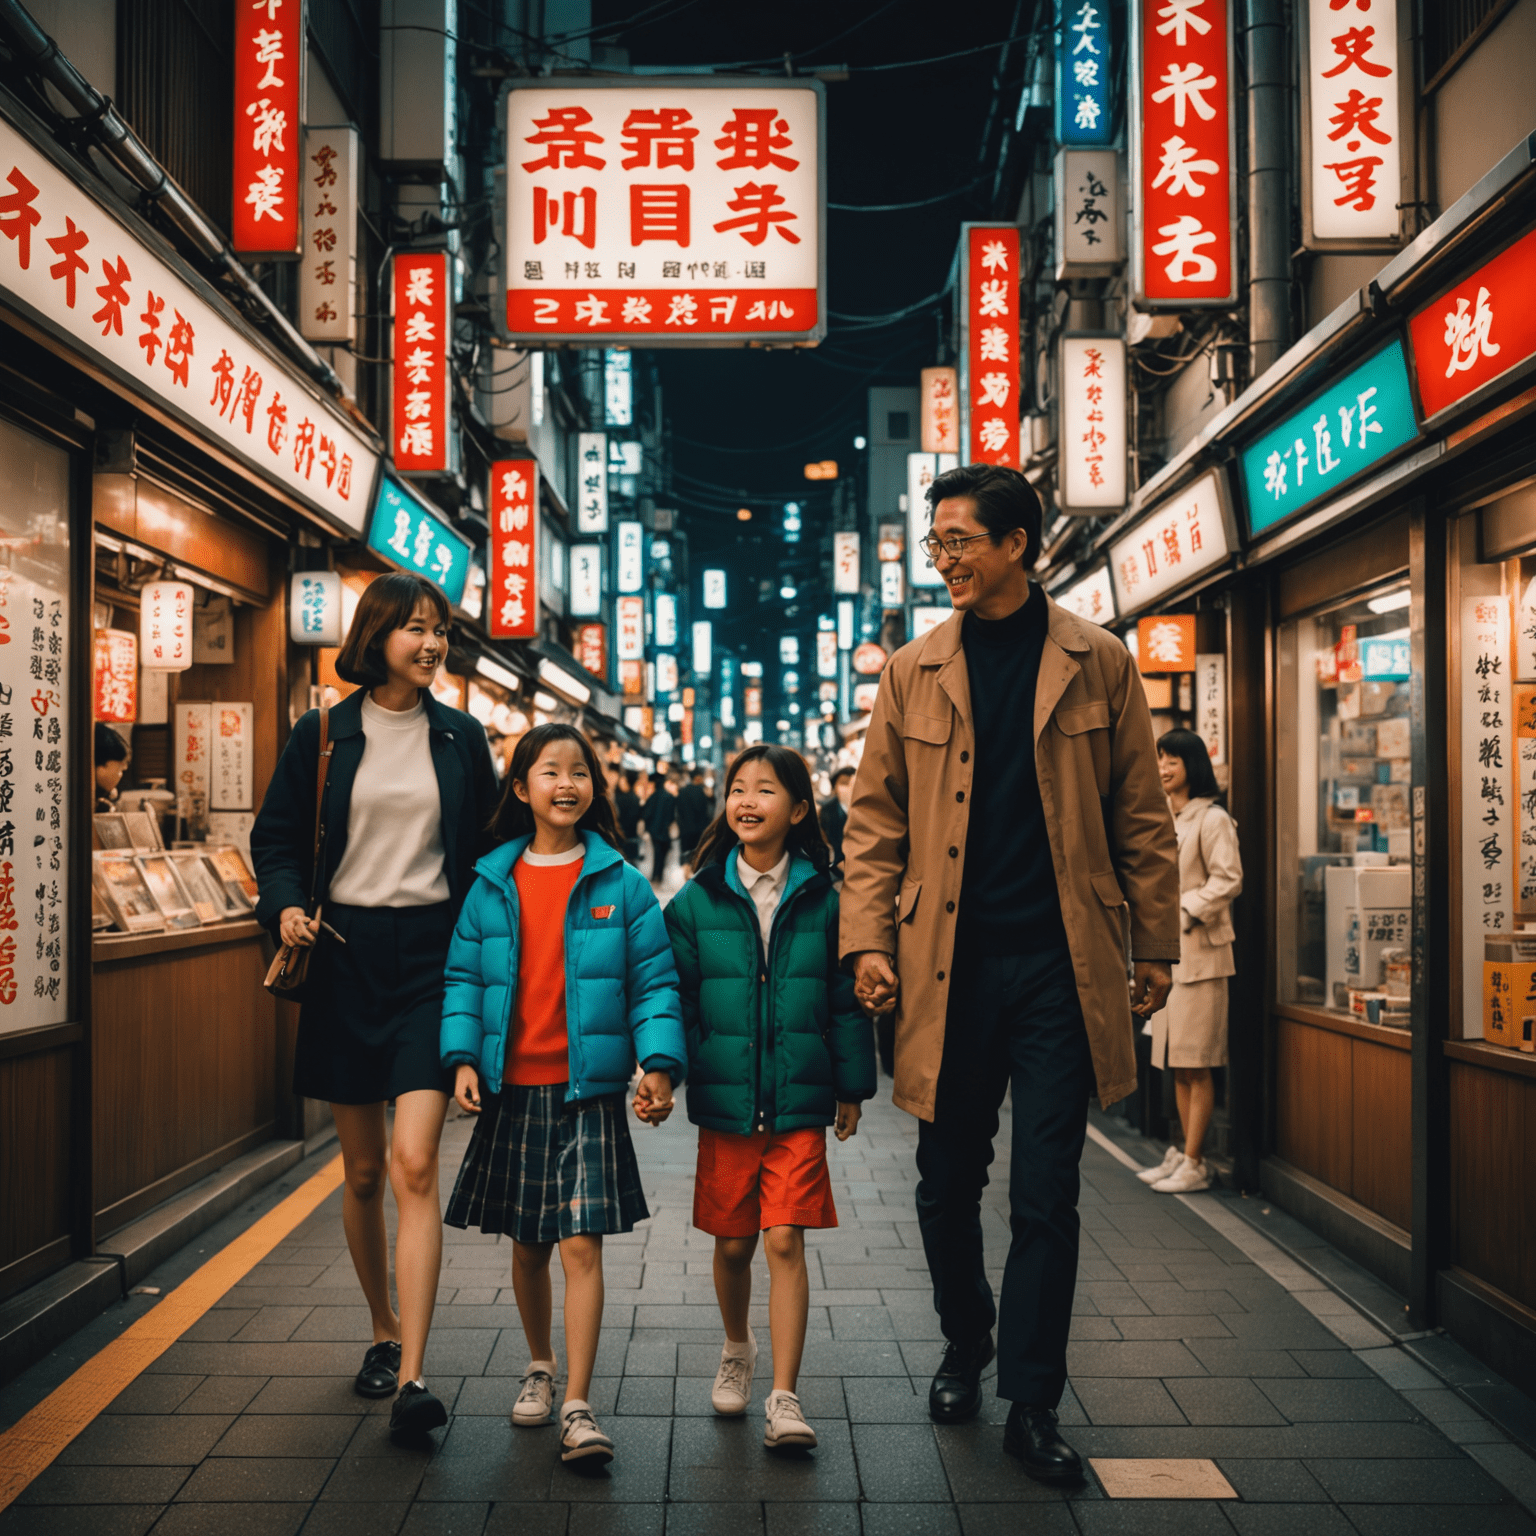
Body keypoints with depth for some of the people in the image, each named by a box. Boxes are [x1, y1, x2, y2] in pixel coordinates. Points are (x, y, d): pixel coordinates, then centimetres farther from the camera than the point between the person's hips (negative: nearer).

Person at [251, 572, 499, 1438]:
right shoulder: (322, 738, 5)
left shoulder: (462, 738, 6)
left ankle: (413, 1376, -13)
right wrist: (288, 905, -9)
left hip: (433, 954, -1)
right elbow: (277, 837, 10)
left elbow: (487, 848, 12)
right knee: (362, 1170, 10)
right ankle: (385, 1331, 31)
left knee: (415, 1164, -13)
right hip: (346, 953, 1)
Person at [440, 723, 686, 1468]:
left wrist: (659, 1063, -13)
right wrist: (462, 1057, -7)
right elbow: (464, 978, 5)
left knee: (580, 1243, -8)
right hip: (512, 1089, 3)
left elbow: (653, 980, -3)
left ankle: (576, 1406, 1)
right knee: (527, 1242, 16)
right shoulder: (492, 884, 3)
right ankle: (539, 1366, 38)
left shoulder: (619, 883, -3)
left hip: (588, 1091, -3)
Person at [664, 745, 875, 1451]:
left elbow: (845, 999, 5)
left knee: (785, 1240, -5)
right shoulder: (695, 901, 1)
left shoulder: (823, 900, 0)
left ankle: (784, 1398, 3)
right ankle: (737, 1349, 39)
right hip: (724, 1100, 1)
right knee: (732, 1242, 12)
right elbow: (677, 998, 4)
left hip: (799, 1101, -1)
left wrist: (851, 1087, 7)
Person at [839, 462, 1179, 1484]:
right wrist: (868, 940, -2)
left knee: (1046, 1196, 2)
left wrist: (1156, 945, 4)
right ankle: (965, 1346, 37)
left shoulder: (1097, 664, 4)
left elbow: (1140, 816, 6)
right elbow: (877, 820, 7)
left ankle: (1033, 1403, 16)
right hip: (948, 963, 2)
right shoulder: (914, 673, 7)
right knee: (948, 1185, 12)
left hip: (1061, 965, -1)